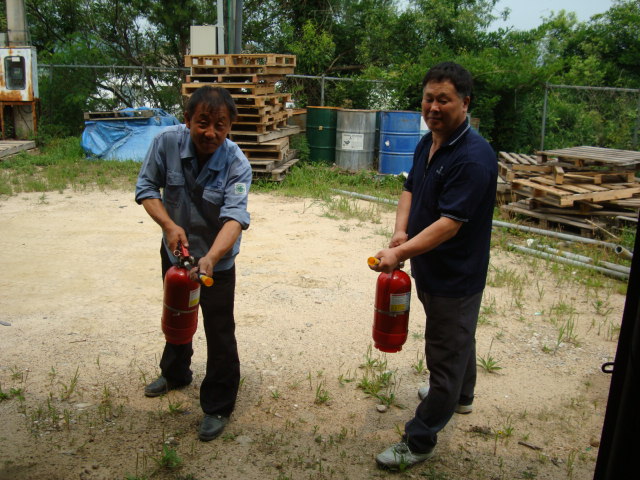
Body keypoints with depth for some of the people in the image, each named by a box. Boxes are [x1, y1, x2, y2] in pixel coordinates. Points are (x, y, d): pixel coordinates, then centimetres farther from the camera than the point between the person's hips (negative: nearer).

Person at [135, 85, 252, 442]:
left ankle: (218, 407, 22)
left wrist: (210, 258, -54)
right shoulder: (167, 142, -21)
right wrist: (169, 225, -29)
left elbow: (235, 218, -38)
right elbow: (147, 187, -12)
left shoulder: (236, 165, -28)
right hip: (175, 251, 4)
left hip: (218, 260, -4)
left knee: (220, 333, 2)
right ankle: (175, 373, 54)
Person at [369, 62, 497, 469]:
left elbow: (450, 224, -29)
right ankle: (460, 396, 53)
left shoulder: (473, 157, -26)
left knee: (446, 353, 5)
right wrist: (400, 230, -9)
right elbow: (411, 188, 9)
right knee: (457, 339, 29)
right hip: (430, 268, 9)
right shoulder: (428, 143, 3)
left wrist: (399, 254, -33)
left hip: (455, 277, -9)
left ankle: (420, 441, 17)